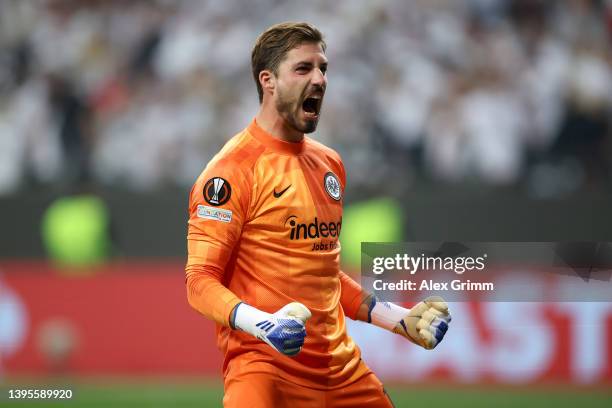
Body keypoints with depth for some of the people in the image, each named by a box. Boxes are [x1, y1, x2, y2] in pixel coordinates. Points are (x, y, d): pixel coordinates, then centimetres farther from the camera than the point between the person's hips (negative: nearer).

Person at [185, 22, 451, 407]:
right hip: (265, 364, -7)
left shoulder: (330, 163, 15)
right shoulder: (232, 169, -8)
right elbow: (201, 281, -12)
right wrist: (262, 324, -27)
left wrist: (401, 319, 20)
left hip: (342, 367, 7)